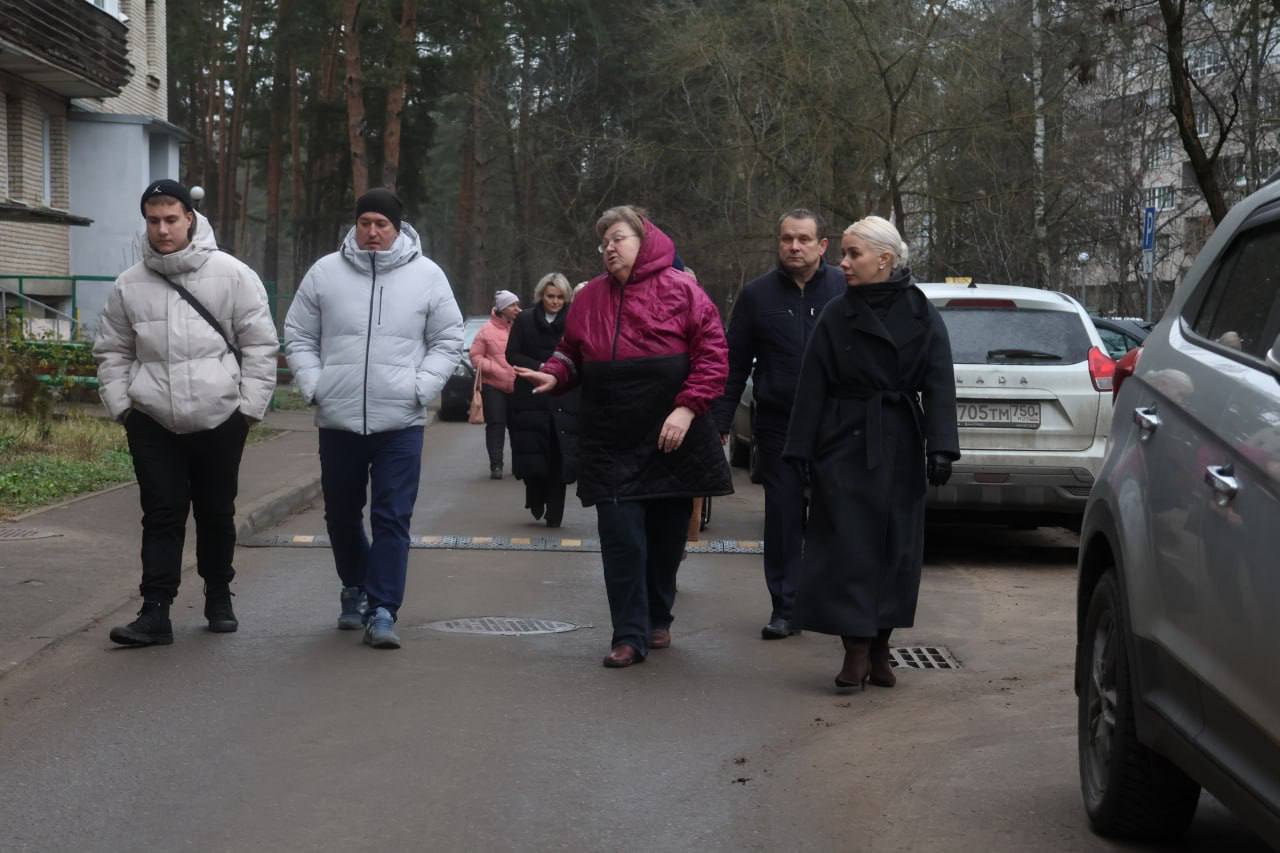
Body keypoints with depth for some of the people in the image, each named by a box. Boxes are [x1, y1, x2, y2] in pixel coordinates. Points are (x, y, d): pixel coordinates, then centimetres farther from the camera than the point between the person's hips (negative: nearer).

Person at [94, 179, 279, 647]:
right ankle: (156, 612, -2)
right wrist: (121, 404, 2)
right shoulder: (129, 285, 4)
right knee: (162, 515, -2)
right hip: (153, 422, 1)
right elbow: (113, 352, 12)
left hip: (220, 418, -1)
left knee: (217, 513, 11)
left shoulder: (232, 275, -4)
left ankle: (219, 598, 27)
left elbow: (260, 345, -1)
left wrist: (250, 406, -4)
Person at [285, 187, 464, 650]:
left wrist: (420, 387, -7)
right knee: (341, 514, 15)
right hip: (338, 419, 2)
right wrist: (313, 385, -4)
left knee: (393, 519, -6)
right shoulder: (325, 272, 4)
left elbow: (448, 341, 6)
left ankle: (382, 610, -3)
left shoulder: (426, 275, 1)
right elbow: (299, 337, 10)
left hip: (400, 422, -2)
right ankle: (355, 587, 37)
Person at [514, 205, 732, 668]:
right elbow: (572, 353, 18)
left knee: (666, 537, 10)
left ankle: (658, 620, 28)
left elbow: (713, 354, -7)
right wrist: (554, 375, -4)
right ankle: (630, 635, -2)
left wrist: (687, 407, -17)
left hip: (672, 441, -2)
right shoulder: (590, 297, 9)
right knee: (621, 539, -6)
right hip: (612, 443, 2)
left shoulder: (680, 290, -3)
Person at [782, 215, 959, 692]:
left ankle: (879, 651, 17)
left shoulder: (922, 317, 0)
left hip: (899, 452, 1)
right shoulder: (836, 317, 1)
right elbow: (812, 387, -1)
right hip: (845, 446, 0)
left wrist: (940, 448, -14)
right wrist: (802, 451, -7)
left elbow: (939, 385, -5)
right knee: (847, 547, -5)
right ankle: (856, 652, -3)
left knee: (895, 549, 6)